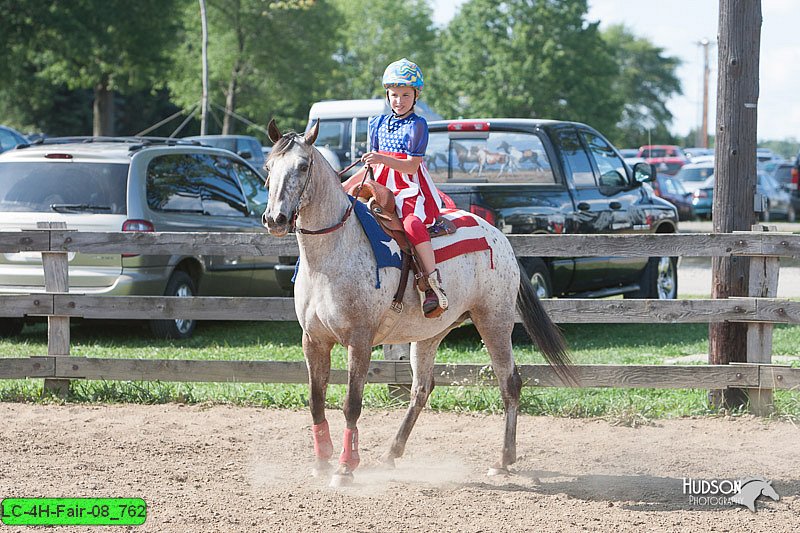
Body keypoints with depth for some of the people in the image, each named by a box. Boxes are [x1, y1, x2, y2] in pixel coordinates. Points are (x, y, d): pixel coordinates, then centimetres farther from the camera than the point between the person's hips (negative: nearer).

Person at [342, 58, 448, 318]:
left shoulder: (417, 125, -3)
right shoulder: (378, 124, 18)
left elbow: (412, 165, -12)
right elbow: (371, 166, 24)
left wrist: (383, 159, -26)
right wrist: (345, 186, 16)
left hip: (412, 191, -7)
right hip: (383, 191, 7)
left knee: (411, 222, -36)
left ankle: (433, 285, -42)